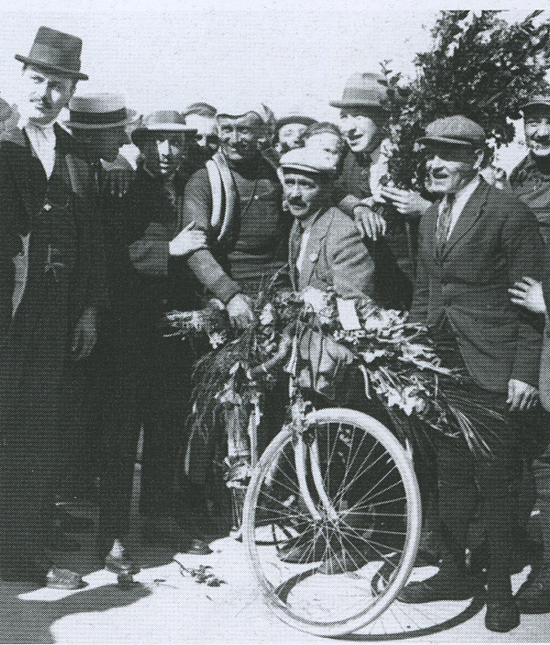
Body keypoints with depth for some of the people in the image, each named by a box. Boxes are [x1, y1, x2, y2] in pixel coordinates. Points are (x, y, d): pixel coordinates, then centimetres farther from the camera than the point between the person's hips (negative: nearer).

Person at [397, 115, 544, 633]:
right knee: (450, 474, 14)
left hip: (491, 372, -6)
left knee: (494, 483, 0)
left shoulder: (509, 213, -8)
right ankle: (454, 571, 28)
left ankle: (500, 590, 14)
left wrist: (525, 373, -12)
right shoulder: (429, 218, 14)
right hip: (441, 365, 7)